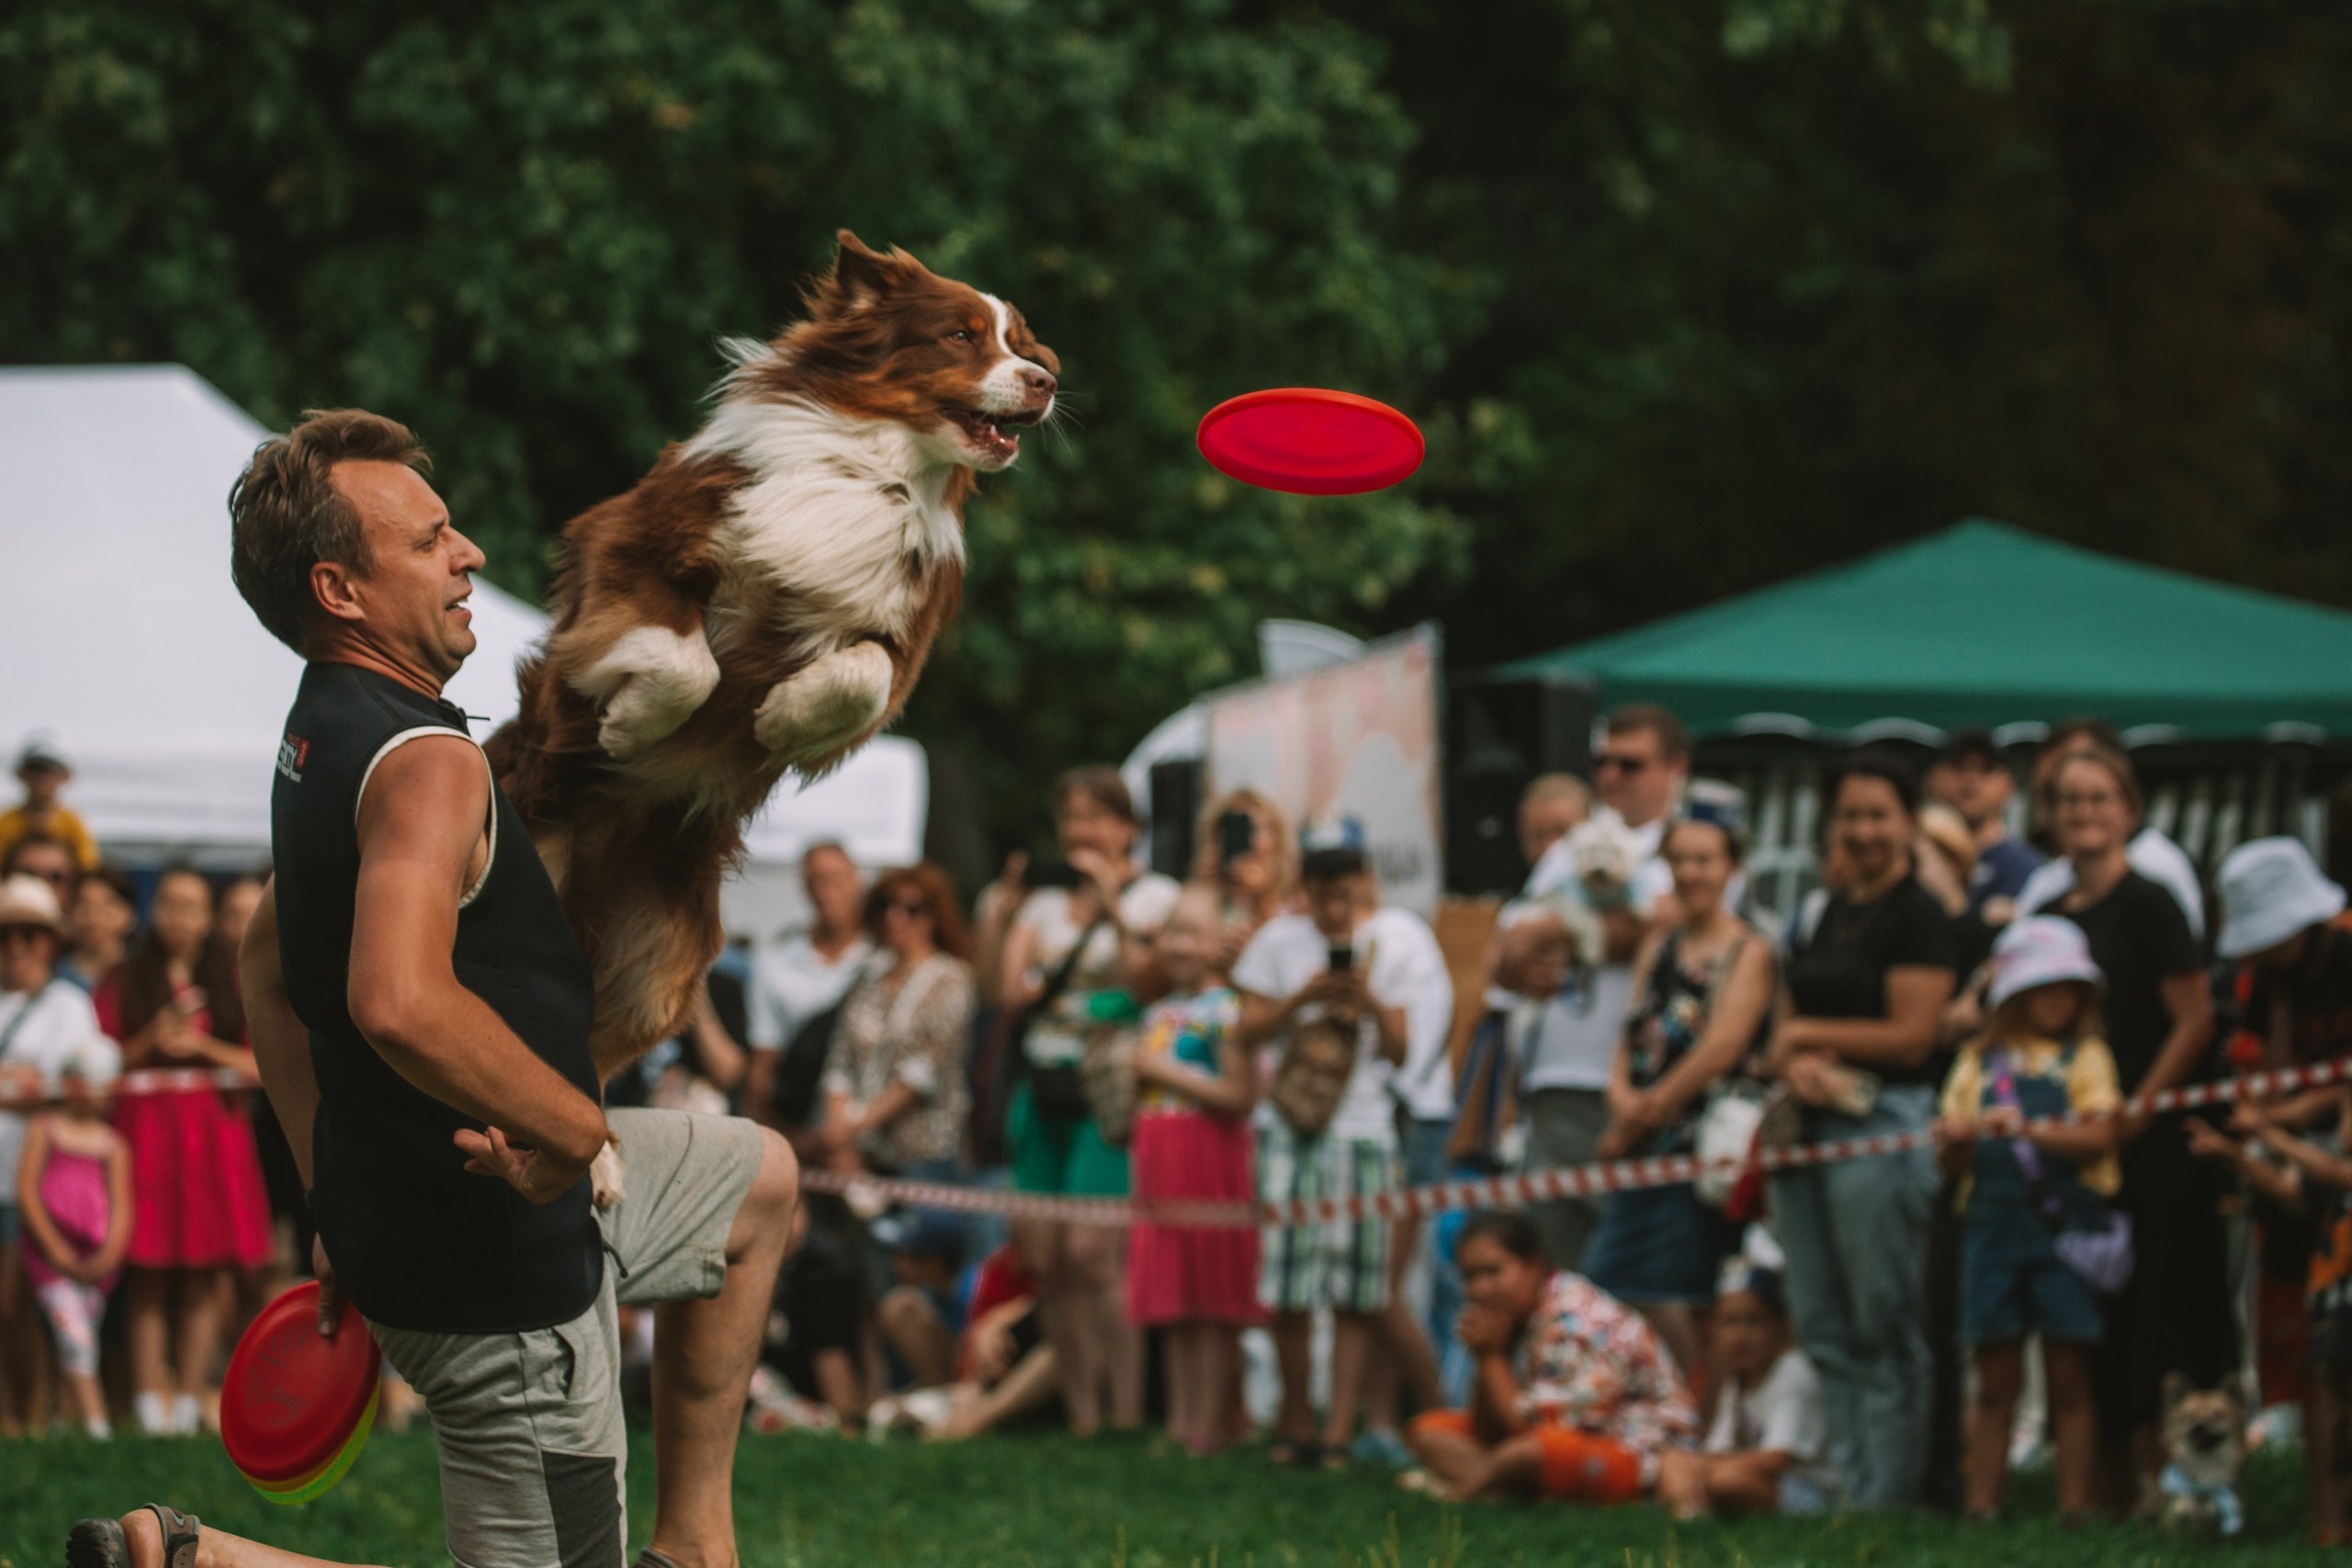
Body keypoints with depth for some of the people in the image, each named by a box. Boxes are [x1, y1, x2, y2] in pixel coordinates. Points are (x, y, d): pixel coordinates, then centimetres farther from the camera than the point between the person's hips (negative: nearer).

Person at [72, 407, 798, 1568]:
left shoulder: (322, 735, 7)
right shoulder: (427, 764, -25)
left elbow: (266, 965, 21)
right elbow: (400, 1004, -41)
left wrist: (333, 1194, 24)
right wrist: (578, 1130, -28)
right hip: (494, 1275, -10)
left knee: (757, 1181, 28)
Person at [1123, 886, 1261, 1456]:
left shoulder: (1226, 1011, -8)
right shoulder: (1158, 1013, 17)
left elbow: (1239, 1094, -18)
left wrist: (1168, 1072, -14)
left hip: (1211, 1156, -8)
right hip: (1160, 1162, 8)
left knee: (1213, 1302, -5)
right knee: (1173, 1307, 9)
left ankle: (1212, 1423, -4)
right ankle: (1181, 1416, 13)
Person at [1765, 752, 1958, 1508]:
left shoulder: (1918, 916, -6)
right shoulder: (1829, 914, 18)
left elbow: (1910, 1036, -13)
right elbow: (1791, 1021, 18)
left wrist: (1808, 1035, -3)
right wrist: (1793, 1063, -5)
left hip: (1883, 1125, -8)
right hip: (1809, 1125, 8)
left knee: (1885, 1325, -5)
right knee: (1821, 1324, 8)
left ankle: (1885, 1494, -2)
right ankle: (1846, 1480, 13)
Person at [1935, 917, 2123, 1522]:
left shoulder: (2084, 1057, 6)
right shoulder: (1980, 1062, 13)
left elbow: (2099, 1137, -8)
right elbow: (1957, 1163, 12)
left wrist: (2026, 1128, -20)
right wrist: (1957, 1142, -11)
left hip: (2066, 1227, -2)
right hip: (1992, 1222, 2)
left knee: (2069, 1380, -1)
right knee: (1995, 1384, 5)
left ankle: (2075, 1506, 0)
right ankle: (1981, 1505, 6)